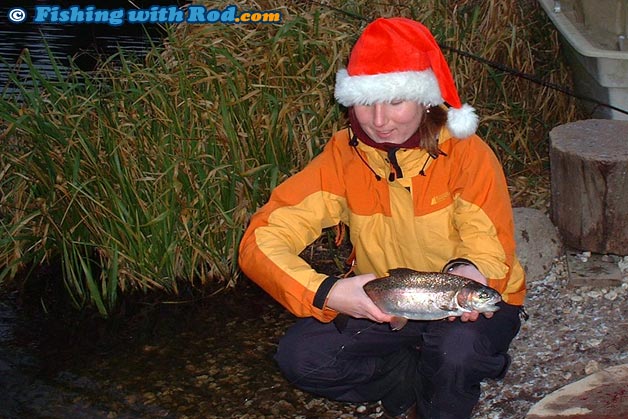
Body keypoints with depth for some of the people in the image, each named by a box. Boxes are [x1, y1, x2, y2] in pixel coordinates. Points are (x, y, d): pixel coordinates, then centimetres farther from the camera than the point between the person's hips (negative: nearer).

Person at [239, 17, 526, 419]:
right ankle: (424, 382, 1)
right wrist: (327, 292, -39)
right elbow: (261, 241, -21)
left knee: (456, 349, -35)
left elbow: (493, 252, -18)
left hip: (471, 306, -2)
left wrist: (469, 272, -43)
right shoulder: (343, 157, -14)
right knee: (300, 355, -20)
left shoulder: (466, 154, -19)